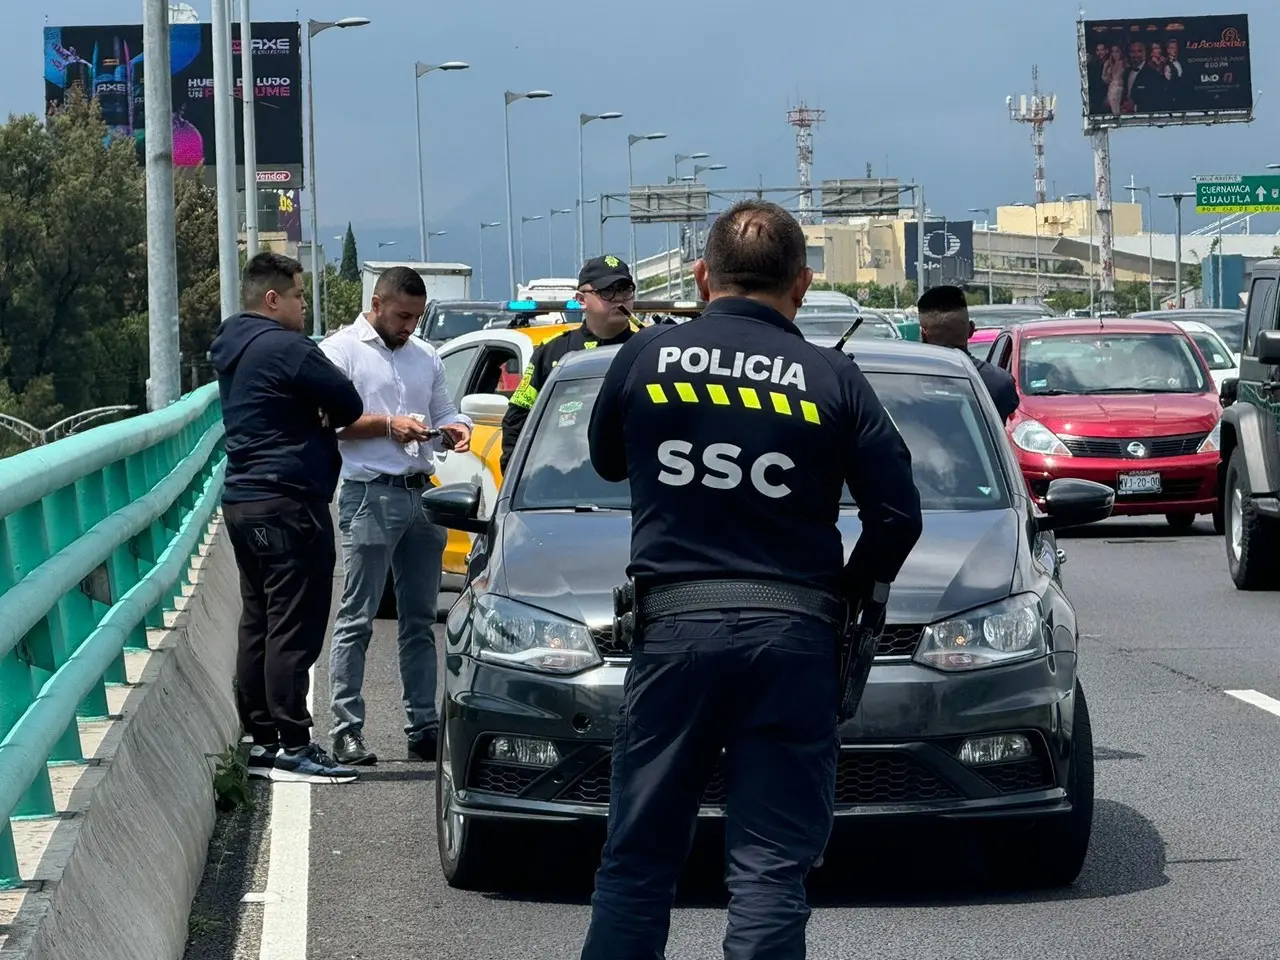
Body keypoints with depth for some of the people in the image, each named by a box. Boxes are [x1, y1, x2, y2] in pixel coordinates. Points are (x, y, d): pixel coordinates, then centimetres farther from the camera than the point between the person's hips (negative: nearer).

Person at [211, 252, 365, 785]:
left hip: (243, 501, 10)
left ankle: (260, 740, 15)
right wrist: (324, 417, 10)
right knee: (294, 630, -8)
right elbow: (349, 404, -11)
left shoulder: (233, 348, 16)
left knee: (258, 624, 12)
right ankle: (293, 747, -8)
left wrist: (309, 417, 1)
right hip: (289, 505, -10)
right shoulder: (286, 349, -15)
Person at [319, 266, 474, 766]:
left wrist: (454, 428, -1)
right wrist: (388, 425, -16)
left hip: (421, 495, 7)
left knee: (420, 620, 9)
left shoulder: (425, 356, 18)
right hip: (370, 496, -7)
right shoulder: (342, 350, -2)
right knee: (357, 620, -6)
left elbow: (444, 411, 22)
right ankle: (347, 731, -6)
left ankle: (423, 728, 13)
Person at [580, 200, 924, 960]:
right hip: (793, 635, -1)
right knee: (772, 868, 0)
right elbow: (898, 514, 0)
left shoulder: (648, 356, 3)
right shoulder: (833, 379, -1)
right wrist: (854, 590, 17)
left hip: (675, 622, 1)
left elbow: (606, 461, 20)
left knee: (638, 857, 9)